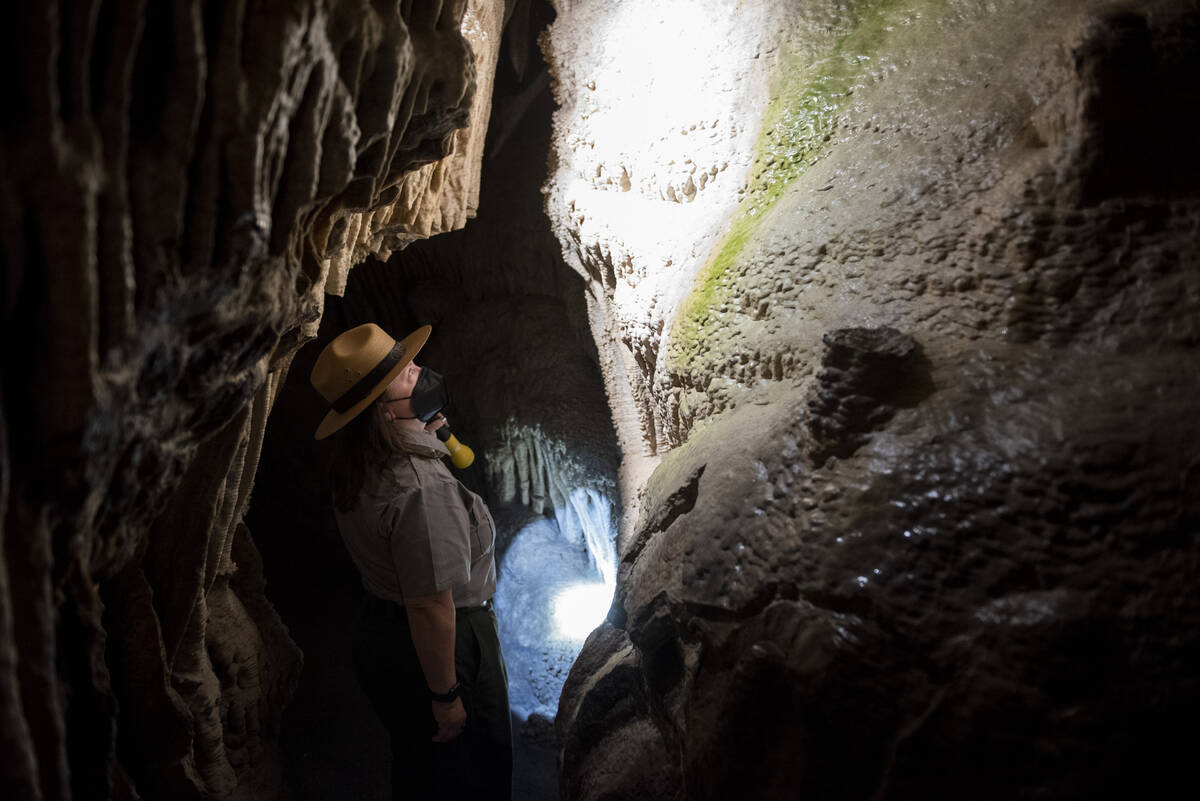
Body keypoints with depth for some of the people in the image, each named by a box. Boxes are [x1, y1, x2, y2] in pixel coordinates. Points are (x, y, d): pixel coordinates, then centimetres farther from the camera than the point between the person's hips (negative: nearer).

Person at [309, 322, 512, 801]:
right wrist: (445, 696, -20)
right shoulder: (421, 487, -33)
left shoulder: (359, 470, -4)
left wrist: (425, 433, 7)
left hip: (378, 634, 8)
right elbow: (430, 606, -31)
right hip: (434, 651, -8)